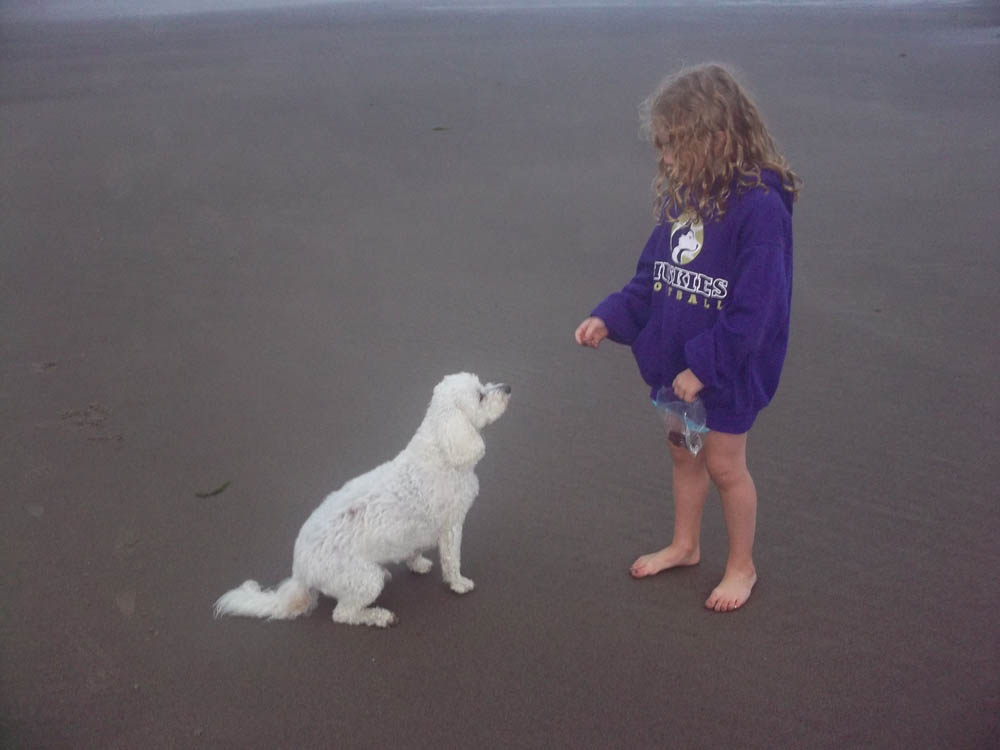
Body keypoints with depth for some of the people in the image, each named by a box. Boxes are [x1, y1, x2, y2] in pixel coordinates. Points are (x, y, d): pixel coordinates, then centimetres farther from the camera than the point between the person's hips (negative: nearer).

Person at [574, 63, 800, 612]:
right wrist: (609, 318, -7)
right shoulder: (683, 195, -1)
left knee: (724, 464, 9)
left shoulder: (759, 208, -23)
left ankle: (741, 566, 33)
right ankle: (684, 545, 44)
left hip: (730, 368, -7)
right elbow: (651, 276, 6)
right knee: (683, 453, 21)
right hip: (675, 361, 7)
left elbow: (753, 310, -24)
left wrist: (702, 366, -21)